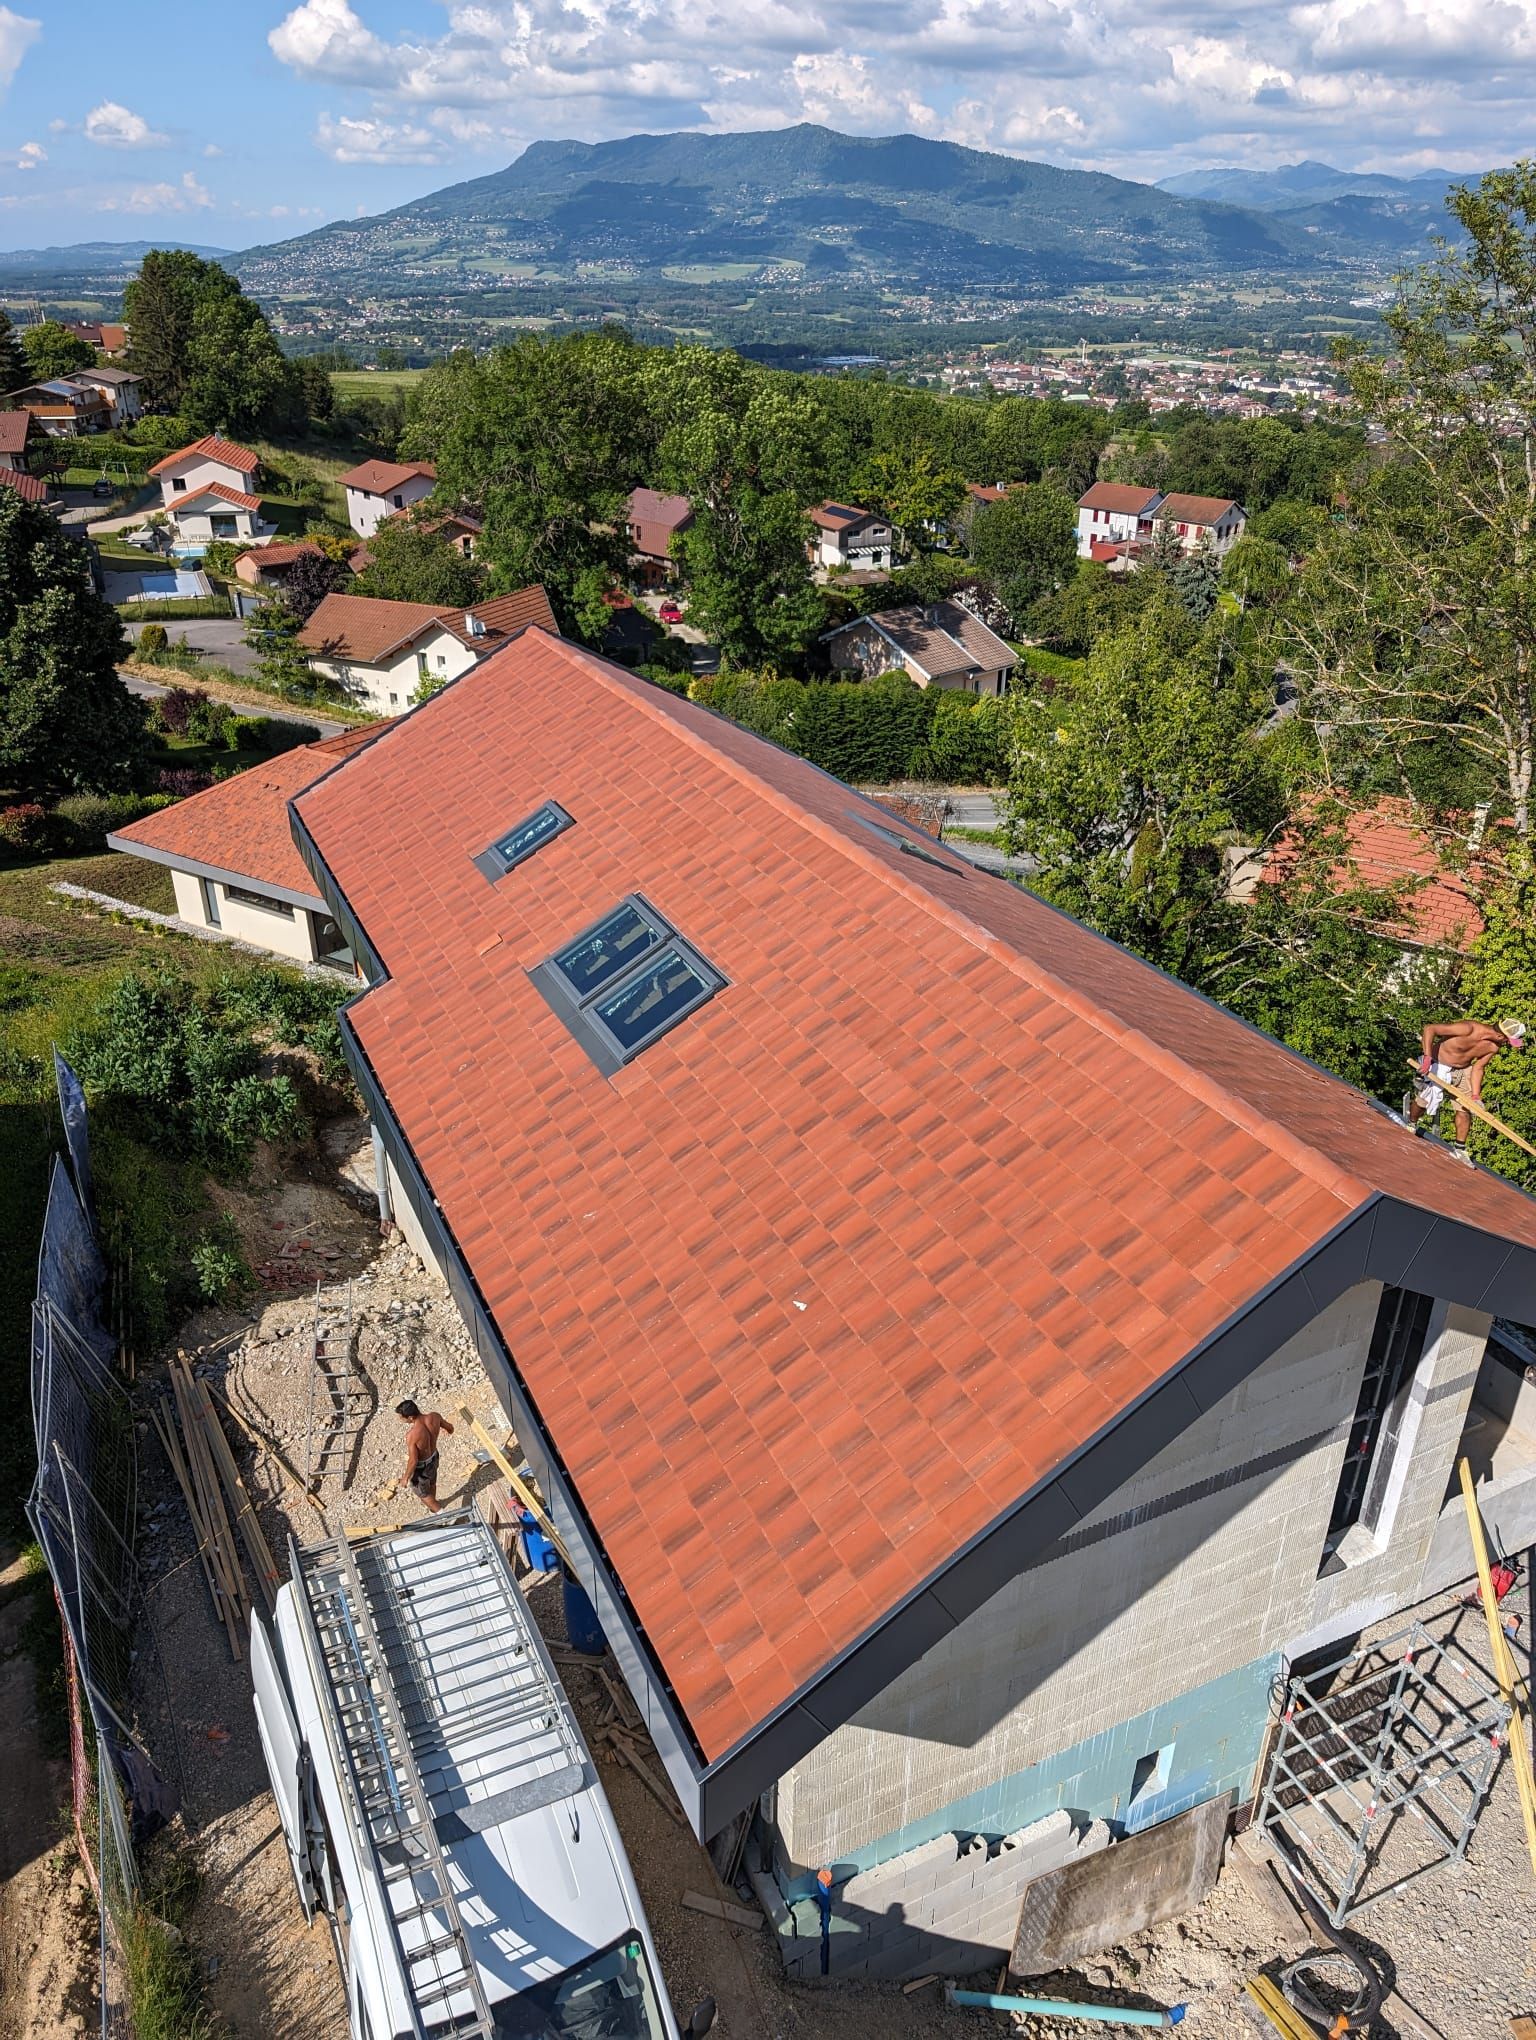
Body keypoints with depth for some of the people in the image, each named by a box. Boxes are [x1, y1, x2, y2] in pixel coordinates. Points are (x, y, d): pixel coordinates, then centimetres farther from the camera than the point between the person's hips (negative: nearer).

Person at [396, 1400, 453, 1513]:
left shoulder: (412, 1435, -40)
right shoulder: (434, 1416, -24)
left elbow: (413, 1461, -30)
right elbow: (449, 1427, -3)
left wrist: (406, 1478, -12)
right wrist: (450, 1432, 22)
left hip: (420, 1466, -6)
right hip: (433, 1457, 6)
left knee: (421, 1492, 23)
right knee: (431, 1483, 35)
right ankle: (432, 1504, 61)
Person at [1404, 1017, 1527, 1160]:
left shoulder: (1494, 1047, -12)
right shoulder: (1468, 1029, -33)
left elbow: (1478, 1068, -1)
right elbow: (1430, 1028, -31)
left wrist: (1475, 1096, -7)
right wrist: (1427, 1056, -38)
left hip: (1463, 1070, 6)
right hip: (1438, 1065, -6)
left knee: (1465, 1109, 3)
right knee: (1422, 1102, -1)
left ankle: (1459, 1149, 18)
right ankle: (1411, 1125, 33)